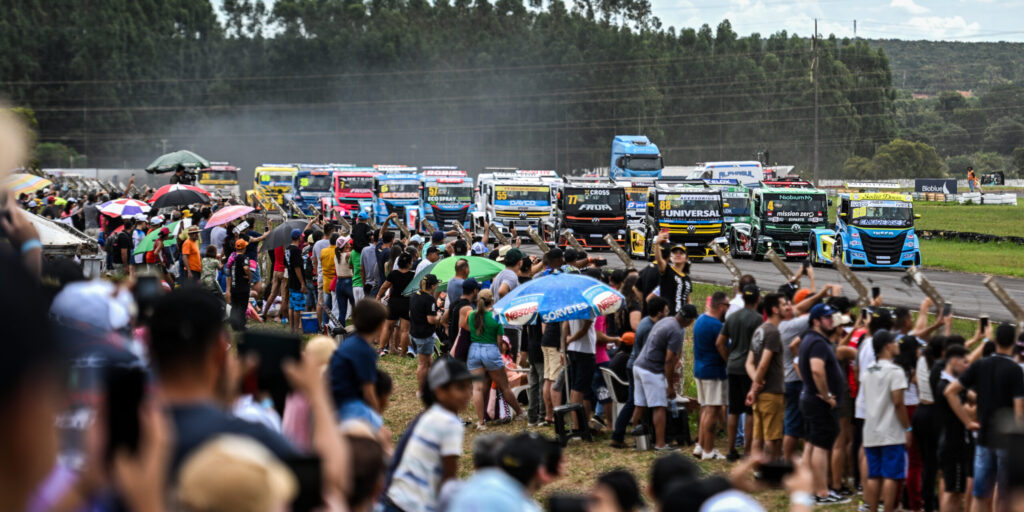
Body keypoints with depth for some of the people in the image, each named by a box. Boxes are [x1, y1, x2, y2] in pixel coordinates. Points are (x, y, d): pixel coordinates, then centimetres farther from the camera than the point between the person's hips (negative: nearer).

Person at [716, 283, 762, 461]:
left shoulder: (731, 317, 9)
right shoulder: (756, 318, -10)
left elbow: (719, 343, 10)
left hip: (733, 367, 6)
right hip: (749, 368, -6)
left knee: (734, 411, 10)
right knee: (751, 411, 0)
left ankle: (731, 449, 12)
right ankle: (747, 449, 0)